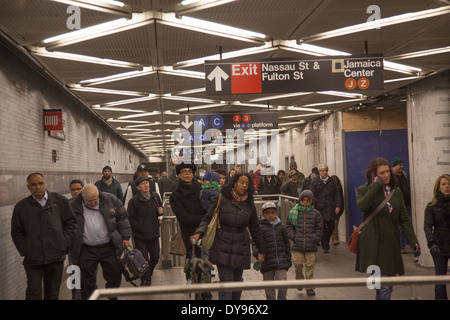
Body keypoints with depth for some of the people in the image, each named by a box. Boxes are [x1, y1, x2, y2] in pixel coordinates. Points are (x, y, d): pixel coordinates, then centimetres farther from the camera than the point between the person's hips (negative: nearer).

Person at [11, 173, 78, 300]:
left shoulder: (59, 200, 4)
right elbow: (16, 232, 9)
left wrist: (64, 244, 1)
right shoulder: (21, 206, 4)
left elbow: (71, 223, 7)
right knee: (33, 294, -3)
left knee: (53, 293, 11)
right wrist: (24, 250, 0)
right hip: (32, 259, -1)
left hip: (56, 256, 1)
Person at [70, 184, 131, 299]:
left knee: (115, 275, 6)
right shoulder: (75, 206, -4)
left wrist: (125, 237, 2)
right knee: (87, 281, 4)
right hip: (87, 250, -1)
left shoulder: (110, 200, -2)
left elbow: (122, 217, 6)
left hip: (109, 246, 1)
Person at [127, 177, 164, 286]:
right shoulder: (134, 201, -11)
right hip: (140, 236, -5)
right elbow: (130, 218, -8)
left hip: (154, 233, 5)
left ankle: (148, 274, 39)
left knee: (155, 257, 13)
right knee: (143, 259, -5)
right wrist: (140, 228, -12)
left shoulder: (155, 196, 4)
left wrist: (160, 215, 1)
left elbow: (160, 208, 21)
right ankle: (146, 281, 10)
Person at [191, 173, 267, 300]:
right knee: (226, 280, -9)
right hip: (223, 247, -3)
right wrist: (199, 233, -17)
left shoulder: (249, 205, 8)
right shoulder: (222, 199, -2)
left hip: (241, 249, 4)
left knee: (237, 280, 9)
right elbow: (208, 218, 0)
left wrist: (261, 250, 18)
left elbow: (255, 229, 15)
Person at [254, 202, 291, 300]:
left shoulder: (281, 227, 9)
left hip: (281, 261, 2)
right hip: (267, 261, -1)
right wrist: (257, 253, -21)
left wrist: (289, 259, 15)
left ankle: (282, 298, 15)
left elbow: (287, 244, 16)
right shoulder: (260, 228, -1)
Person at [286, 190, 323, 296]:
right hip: (297, 245, 0)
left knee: (310, 266, 3)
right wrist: (293, 236, -2)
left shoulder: (315, 214, 4)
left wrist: (315, 238, -2)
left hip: (311, 246, 0)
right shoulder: (294, 212, 3)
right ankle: (299, 280, 28)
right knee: (298, 264, 1)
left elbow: (319, 228, 9)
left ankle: (309, 288, 13)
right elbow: (289, 225, 9)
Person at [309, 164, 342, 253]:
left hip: (331, 208, 3)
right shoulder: (315, 182, 1)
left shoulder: (332, 181, 10)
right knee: (322, 228, -2)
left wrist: (338, 206, -2)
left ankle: (326, 242, 29)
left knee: (331, 227, 4)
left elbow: (337, 194, 9)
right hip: (320, 208, -3)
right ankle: (325, 246, 7)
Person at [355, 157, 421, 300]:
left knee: (385, 287, 11)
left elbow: (404, 218, 13)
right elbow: (362, 205, -24)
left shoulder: (396, 192, 14)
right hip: (373, 244, -5)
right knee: (384, 287, -13)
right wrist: (376, 185, -16)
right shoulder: (364, 190, 0)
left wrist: (414, 241, 5)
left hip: (391, 244, 5)